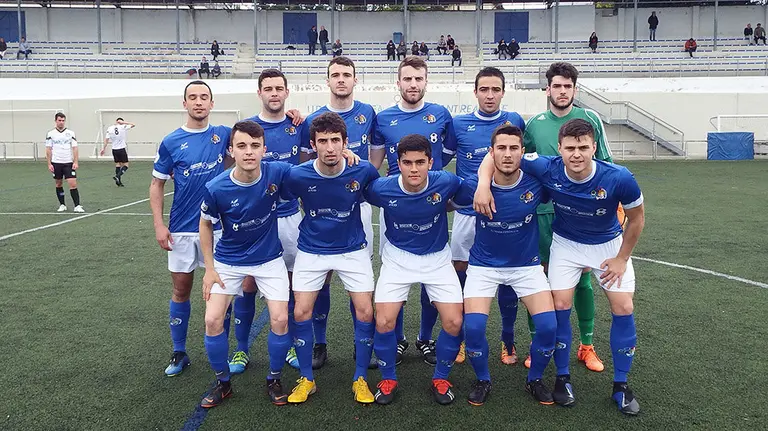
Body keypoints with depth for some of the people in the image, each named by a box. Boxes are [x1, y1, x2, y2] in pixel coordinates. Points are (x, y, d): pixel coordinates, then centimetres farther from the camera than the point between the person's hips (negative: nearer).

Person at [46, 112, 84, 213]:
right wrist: (49, 164, -3)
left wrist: (75, 162, -7)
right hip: (56, 163, 1)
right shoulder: (51, 134, 3)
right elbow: (48, 150, 3)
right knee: (58, 184, 8)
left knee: (73, 184, -9)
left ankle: (77, 206, -9)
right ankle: (62, 205, 19)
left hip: (69, 163, -1)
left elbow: (75, 148, 2)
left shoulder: (71, 133, 4)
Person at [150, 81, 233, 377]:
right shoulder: (171, 142, -2)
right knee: (181, 289, 7)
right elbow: (157, 185, 4)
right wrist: (159, 225, -6)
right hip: (182, 230, 0)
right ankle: (179, 353, 22)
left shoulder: (223, 135, 1)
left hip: (217, 225, 1)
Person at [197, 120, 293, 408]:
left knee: (280, 320, -7)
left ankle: (274, 379, 19)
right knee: (213, 320, -7)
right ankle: (222, 382, 18)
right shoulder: (216, 189, -23)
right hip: (228, 262, 0)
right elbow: (205, 224, -3)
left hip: (269, 259, 0)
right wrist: (209, 268, -3)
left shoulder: (278, 173, -22)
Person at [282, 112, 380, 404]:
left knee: (365, 312, -5)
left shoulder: (363, 171, -18)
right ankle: (306, 380, 18)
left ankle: (360, 379, 15)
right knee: (301, 313, -3)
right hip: (311, 251, 0)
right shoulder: (298, 175, -19)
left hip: (352, 250, 0)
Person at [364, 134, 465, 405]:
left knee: (454, 322, -8)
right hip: (398, 258, 0)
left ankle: (440, 378, 19)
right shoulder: (382, 188, -21)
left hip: (437, 258, 1)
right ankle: (388, 378, 16)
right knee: (384, 322, -11)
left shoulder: (445, 183, -21)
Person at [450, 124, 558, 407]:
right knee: (473, 327, -19)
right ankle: (483, 381, 13)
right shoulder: (473, 186, -19)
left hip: (526, 265, 1)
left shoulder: (536, 183, -16)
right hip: (484, 265, -1)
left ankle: (535, 380, 17)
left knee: (549, 325, -14)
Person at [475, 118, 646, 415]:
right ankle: (562, 378, 15)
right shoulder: (548, 169, -30)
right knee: (560, 306, -6)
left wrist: (621, 258, -7)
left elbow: (636, 218, -12)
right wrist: (484, 183, -39)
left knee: (623, 308, -5)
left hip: (609, 244, 0)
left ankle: (621, 385, 13)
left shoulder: (619, 178, -32)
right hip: (566, 243, 0)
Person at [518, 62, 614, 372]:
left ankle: (587, 346, 21)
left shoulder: (591, 119, 1)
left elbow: (605, 165, 5)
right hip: (543, 210, 1)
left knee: (582, 279, 6)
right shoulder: (535, 123, 4)